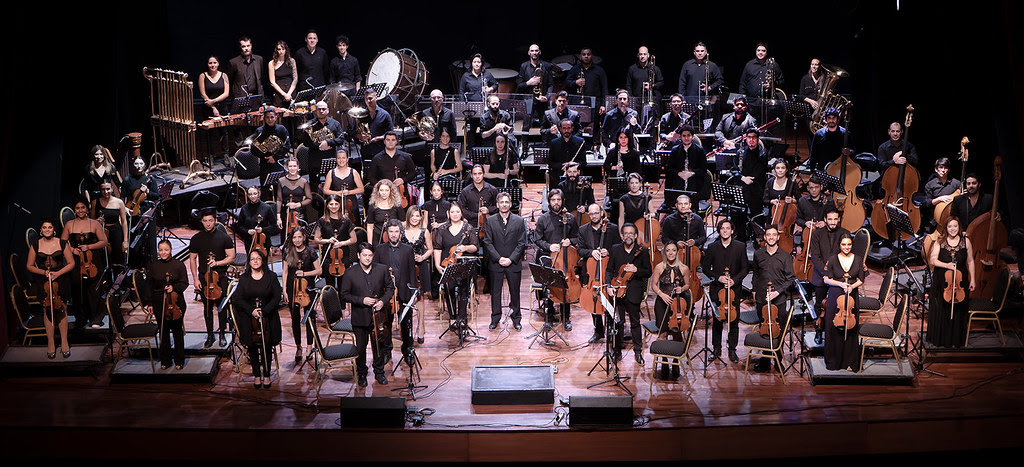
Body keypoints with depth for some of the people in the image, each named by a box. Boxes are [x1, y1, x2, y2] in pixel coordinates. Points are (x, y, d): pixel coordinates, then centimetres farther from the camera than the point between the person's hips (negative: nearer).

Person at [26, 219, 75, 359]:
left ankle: (64, 342, 7)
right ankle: (50, 342, 3)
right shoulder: (35, 245, 3)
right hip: (42, 282, 0)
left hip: (60, 280, 0)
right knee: (47, 310, -5)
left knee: (61, 309, -3)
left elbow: (71, 263, 4)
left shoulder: (62, 243, 1)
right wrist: (43, 272, -8)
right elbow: (29, 266, 8)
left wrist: (58, 273, -10)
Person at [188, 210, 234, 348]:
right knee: (207, 307, 6)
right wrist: (195, 278, 1)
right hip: (204, 277, 2)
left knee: (221, 306, 0)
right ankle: (210, 335, 17)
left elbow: (231, 258, 1)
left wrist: (217, 262, -16)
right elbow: (192, 259, 9)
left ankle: (222, 334, 13)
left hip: (220, 276, -1)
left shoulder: (224, 237, 0)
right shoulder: (196, 239, 5)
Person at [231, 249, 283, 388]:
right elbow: (238, 298, 4)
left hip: (268, 314, -1)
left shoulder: (271, 277, 4)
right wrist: (251, 310, -11)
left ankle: (266, 374, -3)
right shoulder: (243, 279, 8)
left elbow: (277, 297, 1)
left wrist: (264, 311, -11)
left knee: (266, 340, -14)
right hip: (248, 314, 1)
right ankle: (256, 374, -2)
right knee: (251, 341, -13)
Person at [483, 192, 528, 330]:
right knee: (495, 292, 6)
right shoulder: (490, 221, 2)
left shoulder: (519, 221, 1)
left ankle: (516, 318, 20)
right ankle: (495, 318, 18)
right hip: (495, 263, 0)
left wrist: (511, 259, -11)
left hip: (514, 263, 0)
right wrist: (499, 258, -11)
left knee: (515, 291, 7)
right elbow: (487, 242, -2)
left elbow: (521, 243, -1)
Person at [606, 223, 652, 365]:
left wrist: (636, 270, -17)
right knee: (618, 322, 5)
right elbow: (609, 270, 8)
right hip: (618, 290, 1)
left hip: (634, 292, -1)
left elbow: (648, 272, 1)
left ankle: (638, 351, 19)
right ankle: (617, 351, 16)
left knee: (635, 322, 8)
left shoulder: (642, 251, 1)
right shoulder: (615, 250, 5)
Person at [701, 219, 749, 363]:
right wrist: (718, 277, -9)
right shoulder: (712, 247, 2)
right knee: (717, 319, 6)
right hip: (717, 289, 1)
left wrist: (735, 280, -12)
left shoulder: (740, 246, 1)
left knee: (734, 320, 1)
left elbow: (745, 268, 3)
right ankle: (716, 349, 18)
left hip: (734, 288, 0)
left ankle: (732, 350, 13)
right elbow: (705, 267, 5)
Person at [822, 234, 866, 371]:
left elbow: (861, 280, 7)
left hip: (852, 297, 1)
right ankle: (834, 361, 12)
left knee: (850, 328, 1)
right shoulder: (833, 259, -1)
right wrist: (841, 284, -14)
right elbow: (827, 279, 0)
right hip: (835, 296, -1)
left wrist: (852, 286, -12)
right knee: (834, 328, 0)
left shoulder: (858, 259, 3)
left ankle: (850, 361, 12)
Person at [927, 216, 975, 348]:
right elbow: (932, 260, -8)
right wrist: (946, 265, -24)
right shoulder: (940, 241, -4)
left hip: (960, 281, 0)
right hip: (942, 282, 0)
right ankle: (938, 338, 21)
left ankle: (955, 340, 20)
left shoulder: (966, 241, -2)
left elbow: (970, 262, 5)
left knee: (958, 312, 6)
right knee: (939, 311, 6)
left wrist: (972, 280, 3)